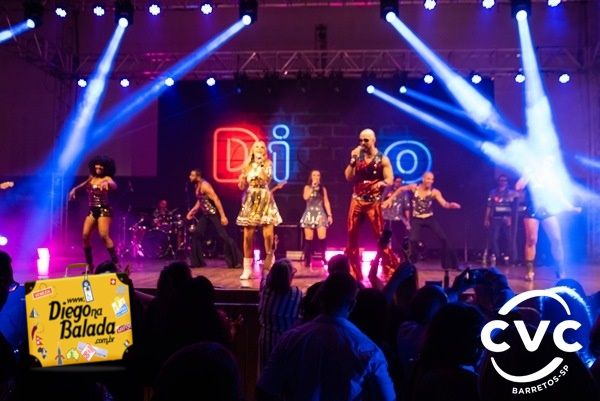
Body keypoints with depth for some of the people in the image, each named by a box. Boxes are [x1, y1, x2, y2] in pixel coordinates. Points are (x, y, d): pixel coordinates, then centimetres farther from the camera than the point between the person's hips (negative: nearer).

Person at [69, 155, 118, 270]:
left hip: (104, 210, -6)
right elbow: (84, 184, 36)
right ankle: (89, 264, 9)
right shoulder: (91, 178, 14)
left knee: (104, 235, -21)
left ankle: (115, 262, -18)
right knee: (85, 236, -4)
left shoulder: (106, 178, -4)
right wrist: (74, 189, 20)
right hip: (92, 211, 6)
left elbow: (114, 186, -25)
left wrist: (106, 183, -46)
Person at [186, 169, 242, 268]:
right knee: (196, 234, 4)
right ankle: (197, 261, 12)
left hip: (214, 213, -9)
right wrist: (192, 211, 11)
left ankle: (236, 261, -8)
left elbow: (216, 200, -24)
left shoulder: (205, 185, -18)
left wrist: (223, 216, -29)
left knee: (223, 236, -12)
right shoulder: (197, 186, 10)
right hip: (205, 214, 9)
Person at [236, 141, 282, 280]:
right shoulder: (247, 165, 12)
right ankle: (247, 268, 4)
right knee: (248, 236, -2)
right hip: (250, 201, 2)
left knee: (268, 235, -12)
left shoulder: (268, 164, 5)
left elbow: (265, 179, -14)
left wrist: (260, 164, -10)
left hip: (265, 200, -2)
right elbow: (241, 186, 12)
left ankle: (269, 264, 3)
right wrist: (243, 179, -8)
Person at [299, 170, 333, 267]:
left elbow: (326, 202, 9)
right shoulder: (307, 187, 7)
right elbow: (305, 197, -12)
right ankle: (307, 260, 3)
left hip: (320, 214, 1)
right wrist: (312, 187, -11)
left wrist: (329, 215, 2)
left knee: (322, 237, -15)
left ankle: (322, 258, -9)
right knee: (308, 239, -2)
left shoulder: (323, 188, 11)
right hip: (309, 214, -1)